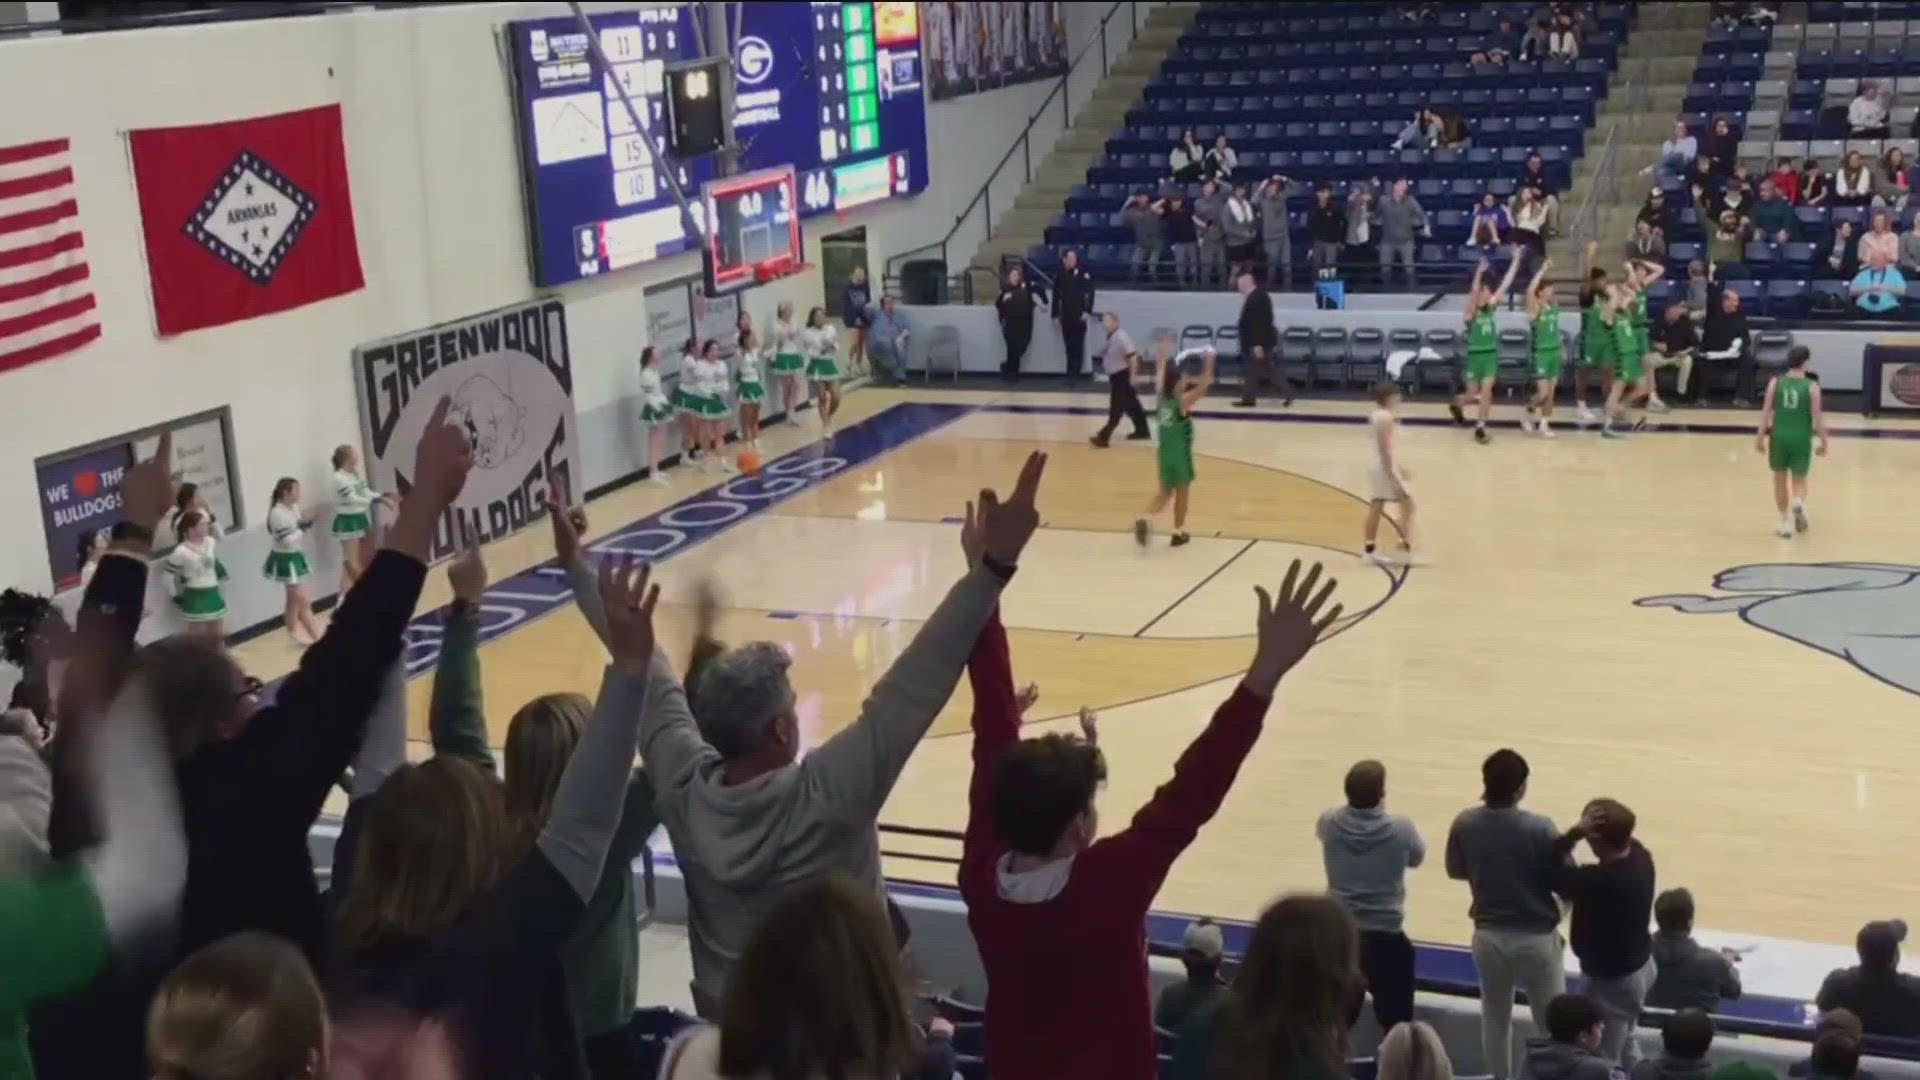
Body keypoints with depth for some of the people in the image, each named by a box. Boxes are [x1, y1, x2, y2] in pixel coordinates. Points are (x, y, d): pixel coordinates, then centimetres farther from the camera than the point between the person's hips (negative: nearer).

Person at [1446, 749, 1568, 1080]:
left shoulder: (1465, 824, -10)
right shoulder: (1540, 828, -22)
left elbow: (1455, 871, 5)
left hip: (1488, 935, 4)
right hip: (1536, 936, -3)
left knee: (1495, 1017, 20)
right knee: (1552, 1024, 12)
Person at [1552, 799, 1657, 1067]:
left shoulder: (1598, 880, -37)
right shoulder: (1639, 855, -12)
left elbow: (1552, 874, -25)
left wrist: (1576, 832, -31)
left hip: (1610, 979, -9)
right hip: (1639, 966, 9)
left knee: (1603, 1060, 10)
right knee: (1625, 1044, 30)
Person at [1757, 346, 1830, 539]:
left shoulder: (1775, 382, -2)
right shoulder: (1811, 386, -7)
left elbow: (1766, 411, -2)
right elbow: (1818, 417, -6)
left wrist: (1760, 437, 5)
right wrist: (1824, 442, 4)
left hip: (1779, 436, 1)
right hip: (1801, 438, -1)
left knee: (1780, 480, 16)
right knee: (1799, 480, 13)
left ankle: (1785, 523, 18)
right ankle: (1799, 503, -19)